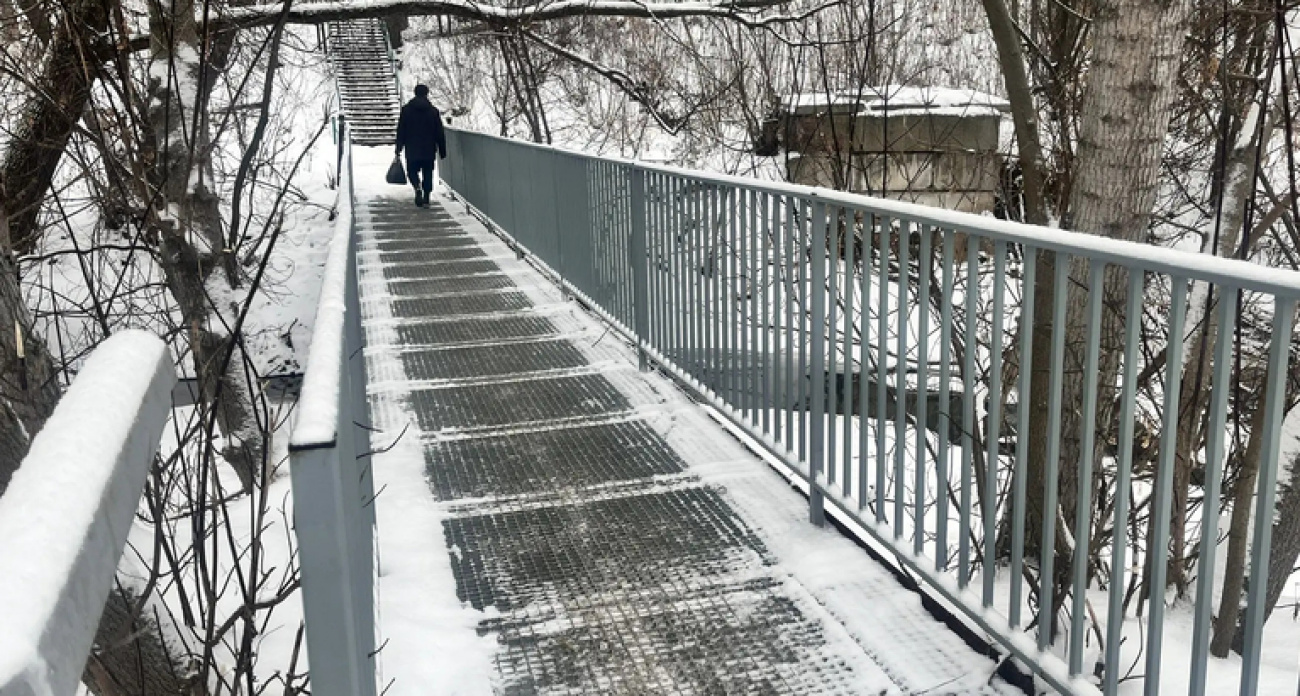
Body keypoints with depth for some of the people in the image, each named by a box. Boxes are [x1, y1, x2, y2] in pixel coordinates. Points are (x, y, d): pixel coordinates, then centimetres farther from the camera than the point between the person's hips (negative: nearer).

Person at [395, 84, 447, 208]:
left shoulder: (406, 110, 0)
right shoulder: (433, 111, 1)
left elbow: (401, 131, 1)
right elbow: (440, 133, 2)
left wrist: (399, 148, 6)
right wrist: (442, 151, 8)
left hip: (412, 150, -1)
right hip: (429, 150, 1)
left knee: (412, 171, 11)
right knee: (427, 173, 10)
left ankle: (418, 187, -18)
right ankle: (426, 198, 8)